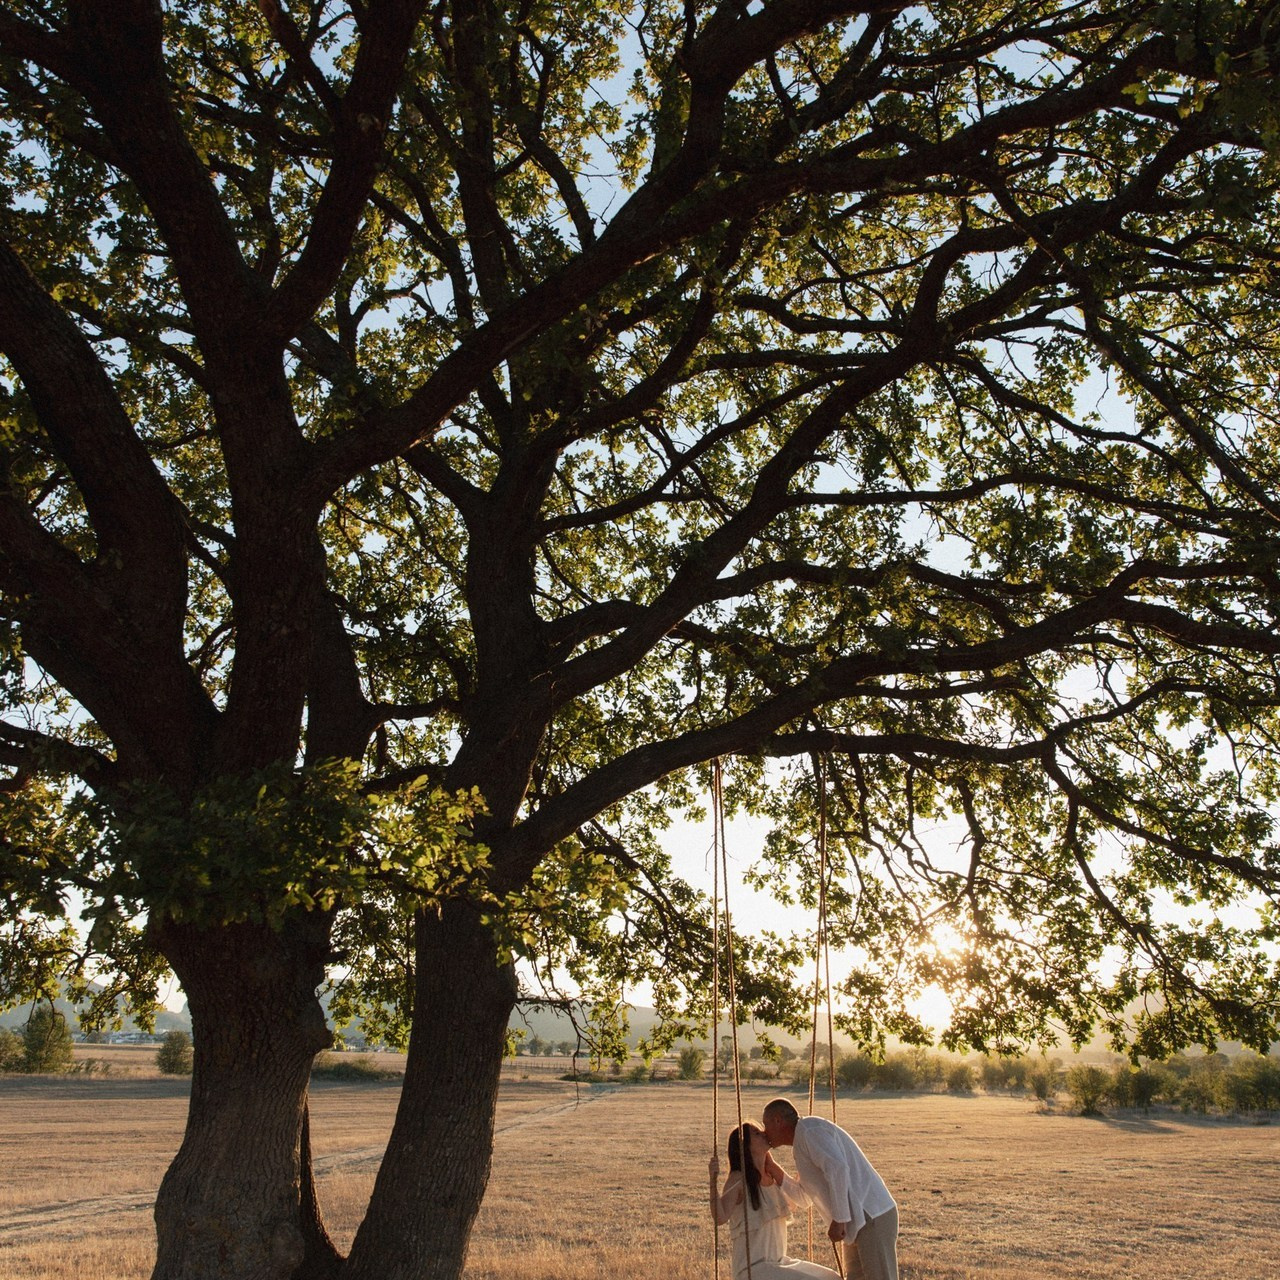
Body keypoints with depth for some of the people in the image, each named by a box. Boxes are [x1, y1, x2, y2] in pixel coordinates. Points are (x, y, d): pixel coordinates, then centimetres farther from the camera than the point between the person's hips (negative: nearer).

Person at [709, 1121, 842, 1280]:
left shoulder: (773, 1173, 6)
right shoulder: (739, 1179, -16)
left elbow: (804, 1198, 9)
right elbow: (720, 1217, -29)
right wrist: (714, 1180, -45)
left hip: (779, 1262, 8)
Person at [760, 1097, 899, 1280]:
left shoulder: (809, 1130, -12)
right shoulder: (803, 1137, 19)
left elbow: (838, 1168, -26)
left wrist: (839, 1220, -22)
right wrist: (773, 1169, 13)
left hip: (872, 1218, -10)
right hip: (860, 1220, 10)